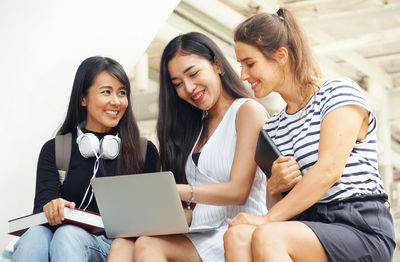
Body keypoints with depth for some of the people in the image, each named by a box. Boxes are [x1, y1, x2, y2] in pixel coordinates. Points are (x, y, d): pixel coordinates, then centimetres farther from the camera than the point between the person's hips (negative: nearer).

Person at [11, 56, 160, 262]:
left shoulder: (144, 151, 13)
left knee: (69, 234, -34)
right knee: (36, 235, -35)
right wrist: (52, 210, -24)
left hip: (113, 245, -1)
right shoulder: (54, 150, 13)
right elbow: (43, 205, 1)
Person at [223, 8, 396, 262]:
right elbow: (277, 205, 20)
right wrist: (274, 186, -5)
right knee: (236, 236, -26)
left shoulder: (340, 92, -1)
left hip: (363, 230, -6)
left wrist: (268, 219, -17)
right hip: (311, 226, 6)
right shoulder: (272, 127, 19)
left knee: (266, 236, -33)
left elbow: (329, 170, -15)